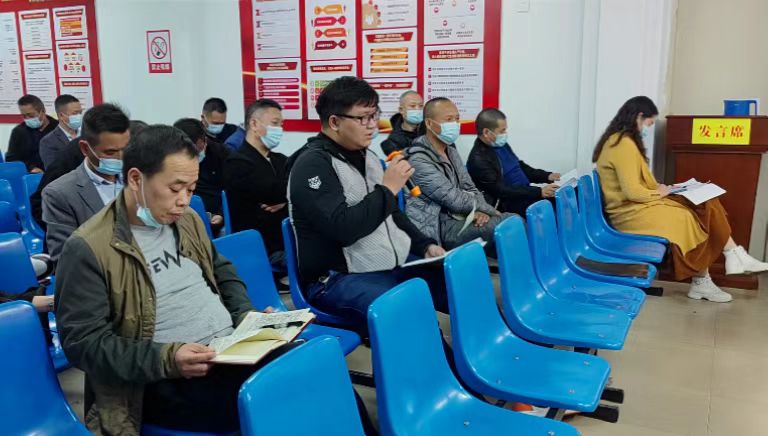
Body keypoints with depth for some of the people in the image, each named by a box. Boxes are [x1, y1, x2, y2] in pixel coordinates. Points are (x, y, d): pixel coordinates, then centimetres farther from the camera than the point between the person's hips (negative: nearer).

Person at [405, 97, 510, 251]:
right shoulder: (419, 160, -15)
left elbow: (470, 189, 15)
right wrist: (490, 210, -6)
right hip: (441, 227, -8)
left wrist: (481, 211, -7)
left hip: (461, 218, 8)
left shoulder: (451, 152, 15)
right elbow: (455, 199, -17)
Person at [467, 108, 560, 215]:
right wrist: (539, 192, -23)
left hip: (526, 193, 9)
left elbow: (521, 167, 22)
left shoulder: (501, 145, 10)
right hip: (510, 205, -9)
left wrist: (547, 176, 7)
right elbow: (502, 191, -21)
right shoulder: (478, 160, -17)